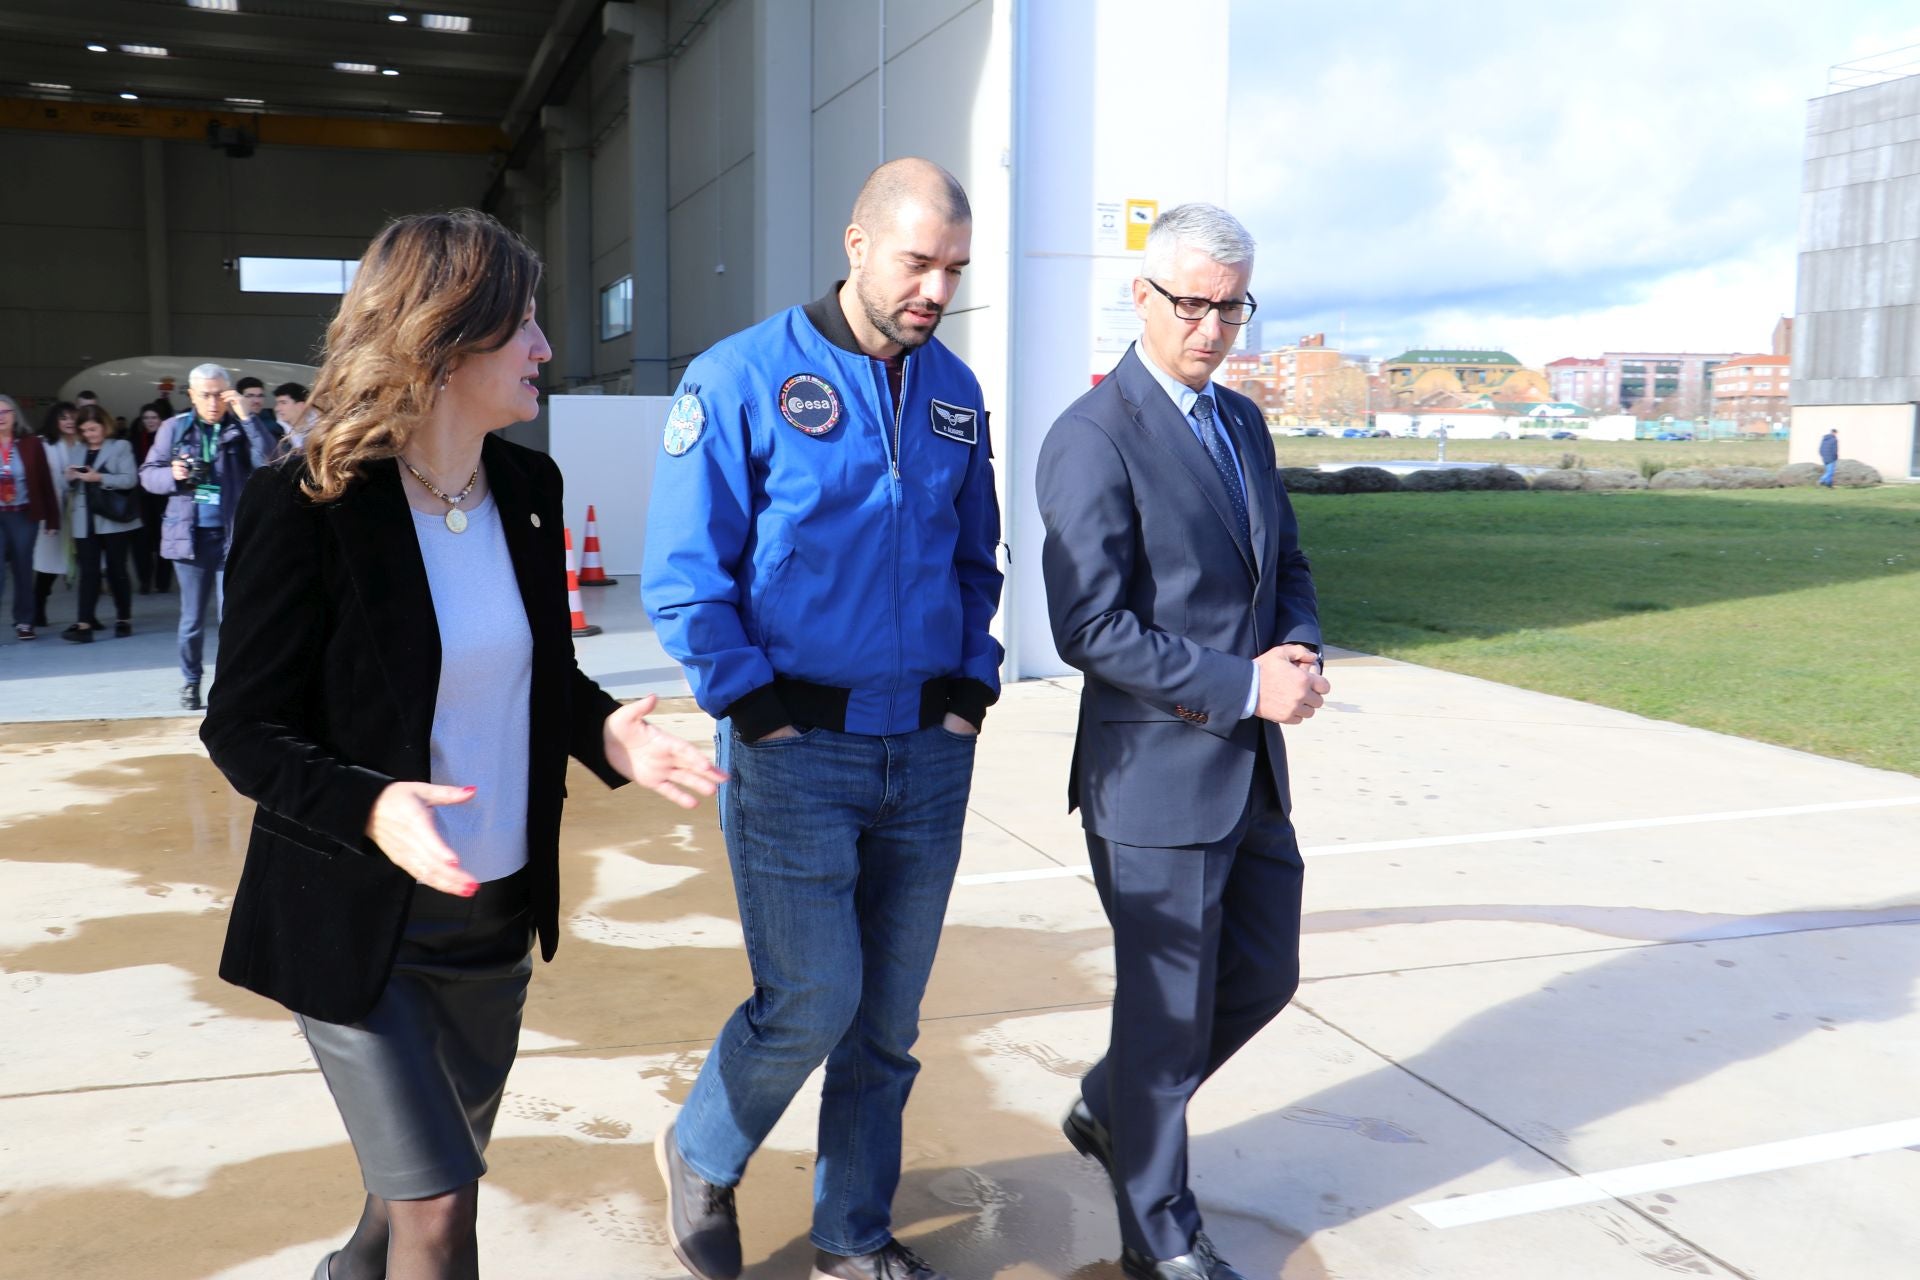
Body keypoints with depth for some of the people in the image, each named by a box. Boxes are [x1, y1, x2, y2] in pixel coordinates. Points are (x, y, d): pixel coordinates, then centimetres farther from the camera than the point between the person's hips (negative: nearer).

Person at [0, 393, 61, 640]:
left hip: (24, 515, 0)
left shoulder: (31, 443, 1)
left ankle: (24, 622, 19)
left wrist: (52, 518, 0)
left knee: (23, 569, 8)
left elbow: (45, 482, 2)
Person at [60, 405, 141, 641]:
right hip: (86, 521, 4)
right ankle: (84, 624, -9)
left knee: (116, 570, 4)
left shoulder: (120, 447, 1)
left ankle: (124, 619, 16)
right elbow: (76, 487, 20)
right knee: (88, 572, -3)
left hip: (113, 520, -4)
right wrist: (71, 478, -2)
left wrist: (99, 477, -20)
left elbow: (130, 479, -11)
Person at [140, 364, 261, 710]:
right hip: (189, 534, 2)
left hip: (231, 534, -2)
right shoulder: (174, 428, 6)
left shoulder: (239, 427, 1)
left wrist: (246, 415, -19)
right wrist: (172, 475, -10)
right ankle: (190, 681, 26)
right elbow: (148, 473, 11)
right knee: (192, 617, 10)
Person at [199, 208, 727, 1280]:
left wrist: (606, 731, -10)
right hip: (357, 921, -6)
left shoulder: (529, 488, -1)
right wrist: (370, 807, -31)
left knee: (445, 1162, 25)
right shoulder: (308, 506, -18)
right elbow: (245, 728, -13)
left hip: (497, 910, 6)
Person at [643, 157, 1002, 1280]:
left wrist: (972, 684, 7)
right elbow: (683, 577, -8)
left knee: (889, 1015, 12)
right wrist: (761, 709, -12)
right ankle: (702, 1159, 28)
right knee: (812, 1001, -4)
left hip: (929, 753, 5)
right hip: (798, 754, -5)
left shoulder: (955, 392, 9)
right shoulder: (743, 378, -7)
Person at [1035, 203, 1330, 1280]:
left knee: (1265, 975, 19)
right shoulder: (1094, 439, -15)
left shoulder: (1243, 422, 11)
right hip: (1156, 777, -8)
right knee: (1168, 1010, 7)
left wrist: (1301, 650, -4)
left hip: (1253, 768, 8)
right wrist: (1244, 686, -20)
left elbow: (1289, 566, 17)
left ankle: (1112, 1110, 42)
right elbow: (1091, 629, -21)